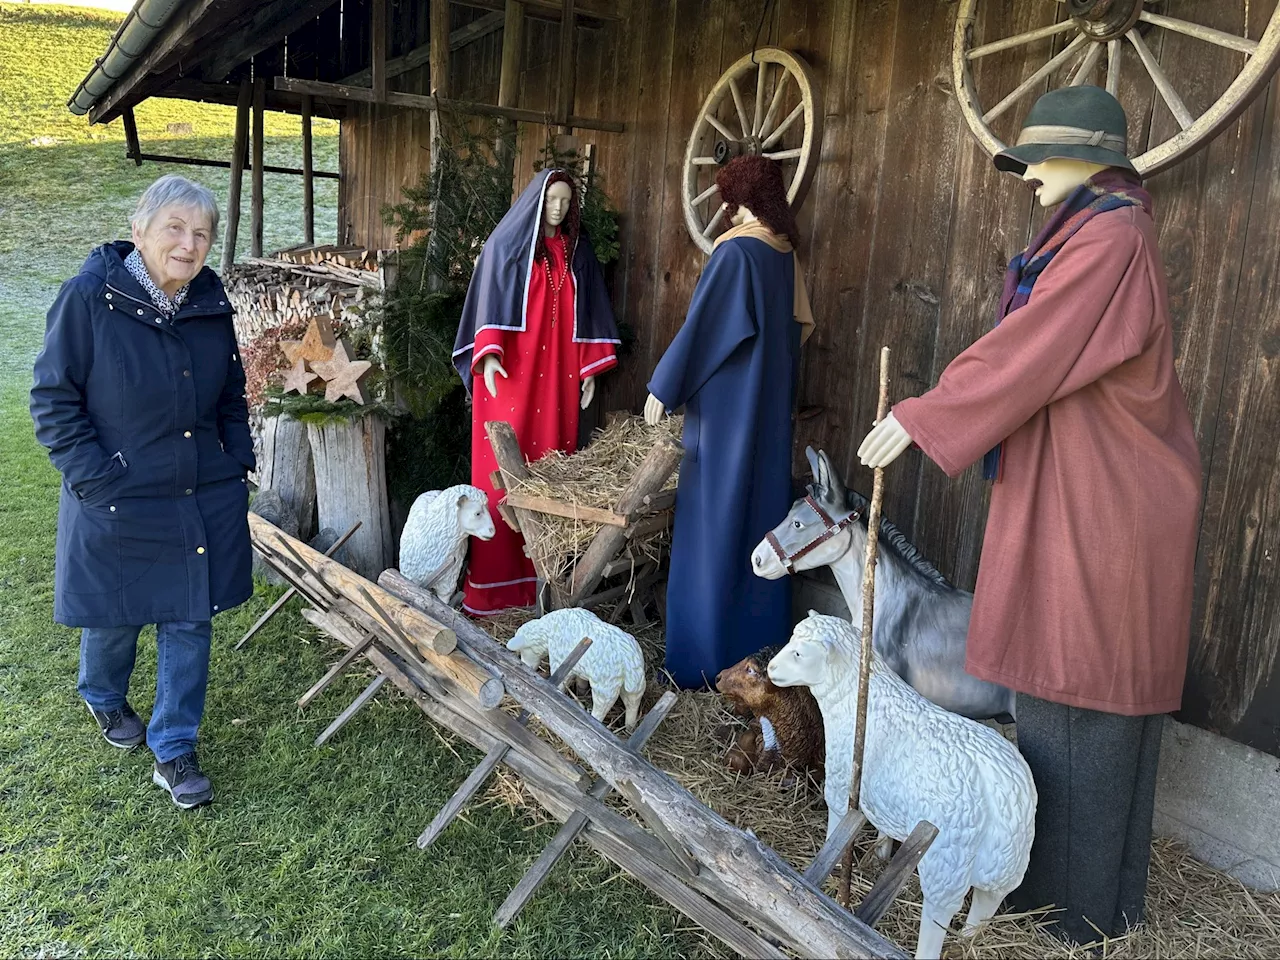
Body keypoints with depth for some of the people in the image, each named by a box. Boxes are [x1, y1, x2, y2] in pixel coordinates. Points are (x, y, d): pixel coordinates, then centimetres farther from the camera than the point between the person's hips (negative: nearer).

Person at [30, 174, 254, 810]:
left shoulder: (211, 301, 0)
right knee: (115, 617, 16)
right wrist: (93, 477, -15)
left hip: (204, 499, 4)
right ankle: (103, 699, 49)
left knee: (189, 622, 8)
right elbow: (53, 398, -10)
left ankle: (172, 751, 24)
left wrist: (239, 461, 6)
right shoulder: (90, 296, -14)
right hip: (117, 504, -3)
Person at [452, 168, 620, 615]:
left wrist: (590, 367, 8)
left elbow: (589, 310, 14)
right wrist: (487, 355, -16)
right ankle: (495, 575, 2)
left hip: (557, 373, 4)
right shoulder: (507, 242, 2)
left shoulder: (577, 250, 13)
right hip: (511, 369, -3)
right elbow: (488, 299, -3)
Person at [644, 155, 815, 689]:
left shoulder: (735, 250, -14)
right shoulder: (785, 254, 9)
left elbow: (701, 324, -17)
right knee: (761, 507, 13)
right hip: (770, 405, 8)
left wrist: (663, 386, -11)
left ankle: (707, 655, 4)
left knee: (716, 518, -3)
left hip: (726, 404, -8)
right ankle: (760, 637, 23)